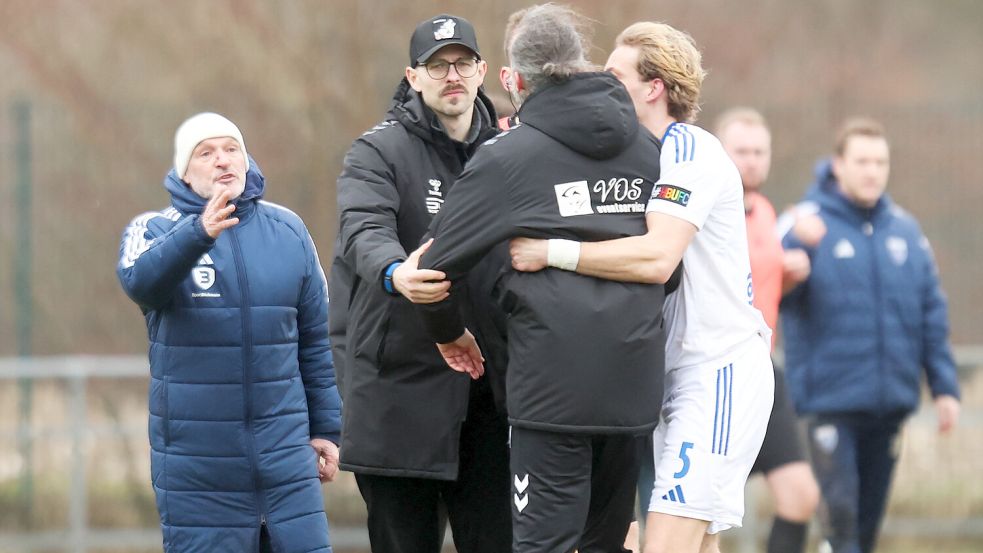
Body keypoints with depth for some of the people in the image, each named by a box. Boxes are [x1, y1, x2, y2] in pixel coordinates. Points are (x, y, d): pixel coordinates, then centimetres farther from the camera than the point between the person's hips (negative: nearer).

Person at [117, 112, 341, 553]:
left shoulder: (288, 231, 9)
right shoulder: (156, 230, -1)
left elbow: (316, 339, 14)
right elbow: (141, 281, -25)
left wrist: (326, 427, 12)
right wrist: (199, 233, -42)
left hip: (284, 447, 2)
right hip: (197, 462, -2)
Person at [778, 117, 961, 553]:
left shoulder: (905, 229, 9)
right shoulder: (806, 222, -4)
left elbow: (932, 312, 13)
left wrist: (944, 386, 8)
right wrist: (799, 244, -31)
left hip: (891, 400, 4)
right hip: (831, 398, -4)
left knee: (870, 515, 10)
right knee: (840, 507, -13)